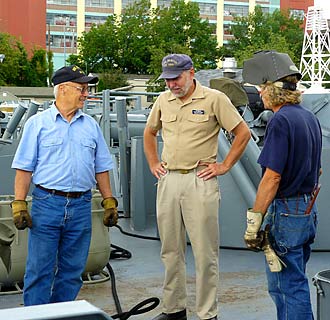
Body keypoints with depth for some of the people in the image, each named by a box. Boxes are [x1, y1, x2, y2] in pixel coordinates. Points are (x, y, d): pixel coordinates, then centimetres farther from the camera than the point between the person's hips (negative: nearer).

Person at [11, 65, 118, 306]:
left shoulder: (91, 125, 12)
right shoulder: (38, 123, 2)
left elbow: (101, 168, 16)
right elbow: (24, 167, 0)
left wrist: (109, 202, 9)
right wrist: (19, 204, -8)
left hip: (81, 206, 4)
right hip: (47, 203, -3)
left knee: (72, 271, 9)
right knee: (39, 270, -1)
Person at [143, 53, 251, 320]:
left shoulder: (214, 99, -5)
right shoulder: (163, 100, 11)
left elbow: (243, 133, -3)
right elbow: (149, 133, 27)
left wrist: (225, 166, -4)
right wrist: (153, 163, 17)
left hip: (200, 181, -5)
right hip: (168, 180, 5)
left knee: (205, 252, -2)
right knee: (171, 250, 11)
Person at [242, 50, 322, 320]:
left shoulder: (281, 120, -17)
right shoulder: (311, 118, 10)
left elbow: (272, 177, -21)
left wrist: (254, 221, -17)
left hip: (285, 214, -9)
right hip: (309, 211, 9)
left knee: (286, 287, 0)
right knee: (297, 283, 19)